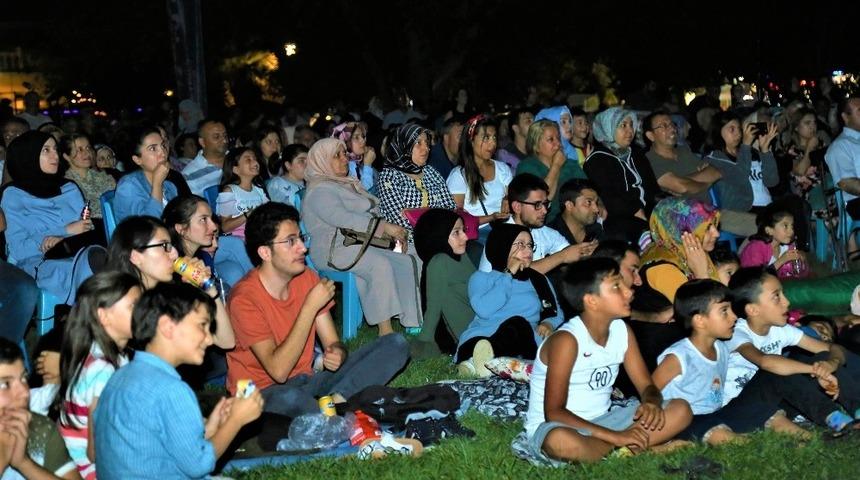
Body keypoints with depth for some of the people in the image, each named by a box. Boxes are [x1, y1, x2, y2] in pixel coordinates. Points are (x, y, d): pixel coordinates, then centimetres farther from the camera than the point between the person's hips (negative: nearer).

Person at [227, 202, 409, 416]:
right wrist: (311, 306, -27)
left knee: (396, 344, -4)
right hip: (266, 391, -7)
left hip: (307, 379, 7)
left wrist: (337, 354, -22)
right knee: (291, 399, -44)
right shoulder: (245, 298, -20)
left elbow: (332, 342, 4)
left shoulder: (307, 278, 1)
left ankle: (334, 399, -21)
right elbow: (278, 371, -27)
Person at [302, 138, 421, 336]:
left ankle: (413, 324, -17)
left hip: (362, 242, 9)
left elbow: (367, 213, 26)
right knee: (381, 265, -33)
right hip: (335, 248, -9)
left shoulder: (347, 183, 25)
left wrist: (390, 233, 6)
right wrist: (384, 227, -25)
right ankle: (385, 331, -35)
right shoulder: (320, 191, -7)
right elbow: (342, 218, -22)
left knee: (406, 261, -12)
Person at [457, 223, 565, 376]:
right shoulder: (481, 277, 19)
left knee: (518, 324, -36)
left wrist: (549, 324, 0)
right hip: (480, 338, -2)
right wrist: (509, 275, 5)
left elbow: (556, 312, 25)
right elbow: (484, 310, -2)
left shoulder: (539, 280, 32)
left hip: (523, 342, 2)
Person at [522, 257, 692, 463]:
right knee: (561, 441, -44)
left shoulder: (622, 332, 2)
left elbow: (647, 386, 6)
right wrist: (616, 437, -29)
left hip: (601, 422, 7)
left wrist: (652, 404, -21)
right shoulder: (566, 340, -20)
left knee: (680, 410, -7)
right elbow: (554, 413, -24)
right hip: (550, 428, -6)